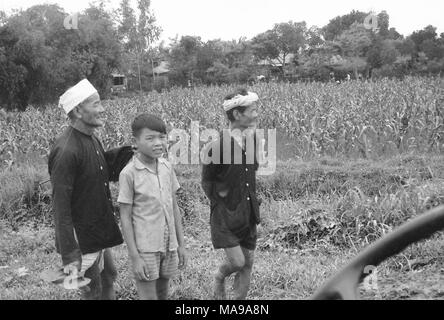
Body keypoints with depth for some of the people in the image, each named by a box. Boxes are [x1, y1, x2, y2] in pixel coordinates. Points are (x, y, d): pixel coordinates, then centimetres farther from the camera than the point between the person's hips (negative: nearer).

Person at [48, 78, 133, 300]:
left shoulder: (91, 138, 3)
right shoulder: (66, 151, -25)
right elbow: (60, 205, -25)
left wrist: (130, 151, -1)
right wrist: (69, 255, -25)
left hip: (100, 231, 9)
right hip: (82, 238, -8)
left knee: (108, 278, 23)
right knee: (93, 292, 7)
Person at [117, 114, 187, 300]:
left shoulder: (167, 167, 1)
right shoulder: (129, 174, -14)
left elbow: (174, 207, 8)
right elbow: (125, 218, -10)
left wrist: (181, 244, 9)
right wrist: (134, 257, -12)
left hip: (169, 246, 5)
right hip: (145, 249, -5)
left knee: (163, 295, 16)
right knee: (148, 296, 1)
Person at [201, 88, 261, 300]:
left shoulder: (251, 142, 0)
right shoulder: (218, 147, -19)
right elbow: (206, 181, -7)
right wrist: (219, 202, -5)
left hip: (248, 213, 6)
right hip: (226, 215, -6)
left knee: (248, 263, 10)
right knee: (237, 262, -6)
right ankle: (219, 277, 28)